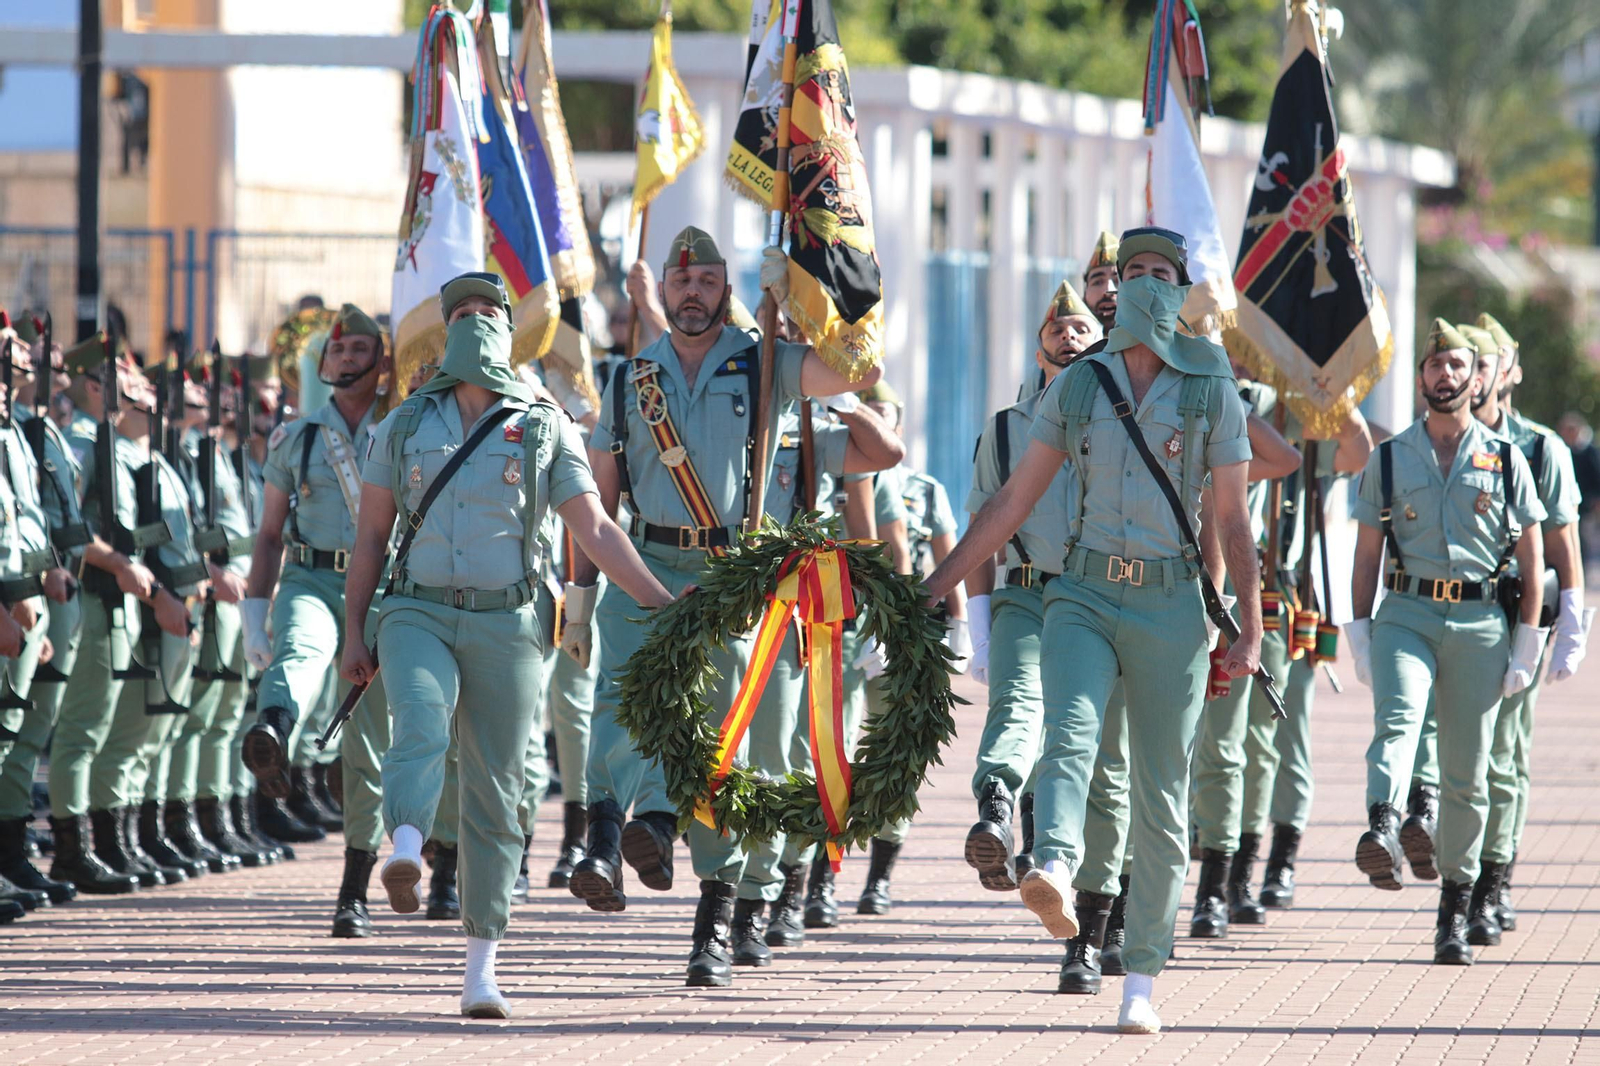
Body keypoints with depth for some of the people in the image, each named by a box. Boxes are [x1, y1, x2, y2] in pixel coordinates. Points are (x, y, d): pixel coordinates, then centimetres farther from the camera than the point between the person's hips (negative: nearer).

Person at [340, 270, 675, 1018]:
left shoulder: (545, 430, 8)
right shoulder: (405, 426, 11)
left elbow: (595, 532, 6)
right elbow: (370, 536, 13)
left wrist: (664, 606, -2)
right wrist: (353, 635, 8)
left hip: (506, 626, 0)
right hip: (419, 616, 0)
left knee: (495, 794, 1)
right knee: (422, 731, -30)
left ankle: (481, 966, 6)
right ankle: (405, 850, -58)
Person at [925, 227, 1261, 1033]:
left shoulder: (1212, 394, 4)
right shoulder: (1075, 386, 8)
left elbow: (1233, 523, 3)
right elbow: (1013, 501, 11)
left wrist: (1249, 631, -4)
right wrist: (936, 587, 7)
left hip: (1170, 604, -1)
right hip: (1086, 594, 1)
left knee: (1161, 797, 1)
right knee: (1068, 735, -27)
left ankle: (1140, 979, 6)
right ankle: (1054, 873, -53)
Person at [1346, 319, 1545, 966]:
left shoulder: (1506, 461, 8)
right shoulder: (1388, 460, 10)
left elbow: (1531, 556, 8)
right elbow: (1367, 554, 11)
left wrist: (1527, 645, 1)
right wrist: (1358, 634, 3)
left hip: (1479, 622, 1)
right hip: (1406, 614, 0)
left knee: (1467, 774, 3)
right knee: (1396, 719, -29)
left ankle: (1455, 907, 12)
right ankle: (1383, 833, -53)